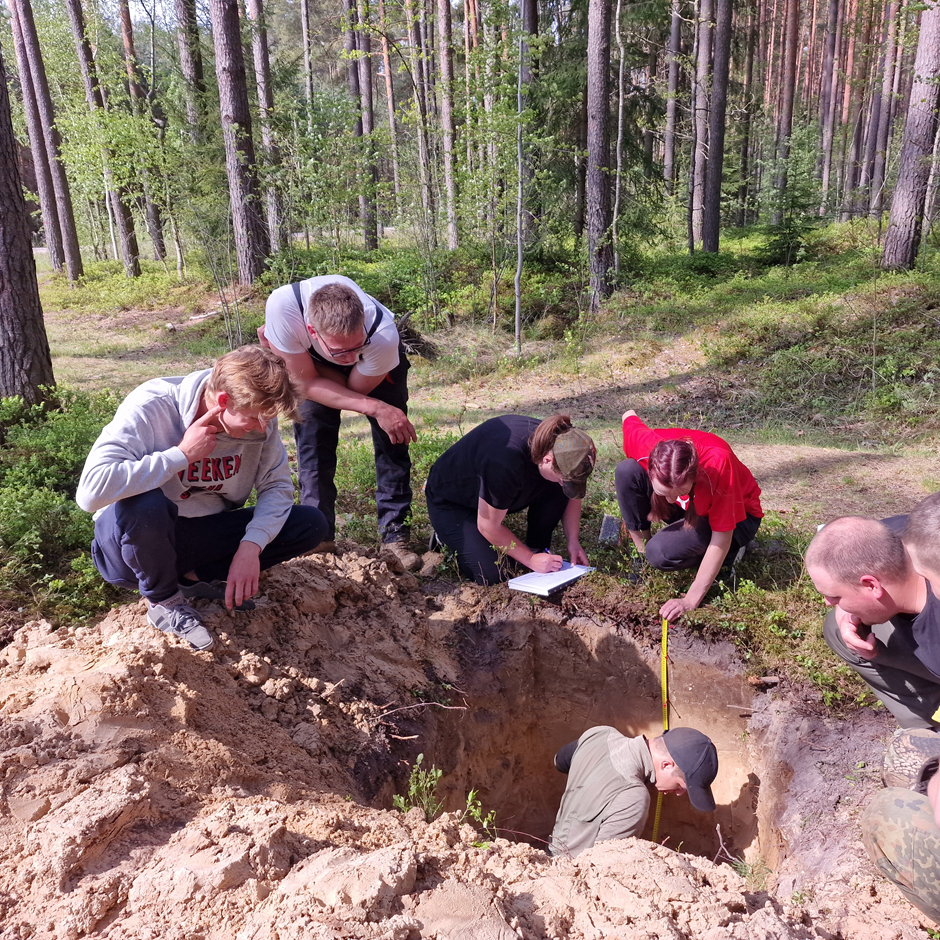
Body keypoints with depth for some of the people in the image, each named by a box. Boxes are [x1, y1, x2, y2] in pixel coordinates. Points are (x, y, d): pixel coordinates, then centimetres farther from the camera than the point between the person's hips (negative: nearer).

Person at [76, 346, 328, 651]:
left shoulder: (258, 415, -12)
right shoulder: (151, 408, -26)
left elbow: (277, 486, -6)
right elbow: (91, 491, -37)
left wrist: (251, 546, -22)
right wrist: (182, 454, -31)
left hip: (206, 534, 4)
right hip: (137, 539, -4)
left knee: (311, 524, -10)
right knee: (143, 505, -40)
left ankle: (195, 577, 0)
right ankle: (164, 601, -9)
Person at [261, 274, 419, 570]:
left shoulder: (384, 336, -44)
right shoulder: (283, 307, -43)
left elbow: (355, 387, -23)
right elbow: (308, 381, -29)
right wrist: (375, 408, -37)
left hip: (377, 362, 0)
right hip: (310, 357, 1)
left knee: (392, 436, -10)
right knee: (312, 437, -11)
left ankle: (395, 534, 1)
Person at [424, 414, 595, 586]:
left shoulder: (553, 442, -20)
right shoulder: (505, 463, -41)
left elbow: (573, 494, 0)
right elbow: (489, 526, -28)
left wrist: (573, 541, -9)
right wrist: (530, 559, -19)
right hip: (449, 502, -6)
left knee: (557, 491, -17)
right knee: (491, 574, -21)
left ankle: (537, 548, 1)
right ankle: (445, 536, 5)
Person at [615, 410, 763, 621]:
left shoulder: (717, 463, -40)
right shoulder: (647, 443, -31)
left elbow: (722, 537, -33)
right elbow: (629, 417, -4)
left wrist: (691, 600, -37)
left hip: (735, 516, -4)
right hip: (686, 508, 4)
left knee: (660, 553, -30)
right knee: (625, 470, -22)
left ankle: (728, 551, -2)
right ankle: (642, 551, -6)